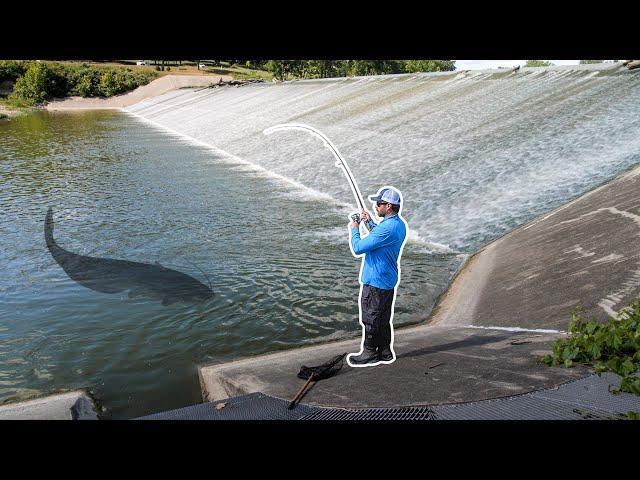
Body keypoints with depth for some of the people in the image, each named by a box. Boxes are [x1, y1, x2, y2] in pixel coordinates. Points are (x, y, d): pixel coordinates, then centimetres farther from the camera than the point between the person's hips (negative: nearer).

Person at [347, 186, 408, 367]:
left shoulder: (387, 228, -26)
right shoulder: (400, 224, 5)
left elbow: (357, 248, -25)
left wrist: (354, 229, -8)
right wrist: (370, 222, 14)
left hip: (375, 281, -10)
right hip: (388, 279, 10)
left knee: (370, 318, 4)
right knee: (384, 318, 18)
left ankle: (370, 354, 16)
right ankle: (385, 352, 28)